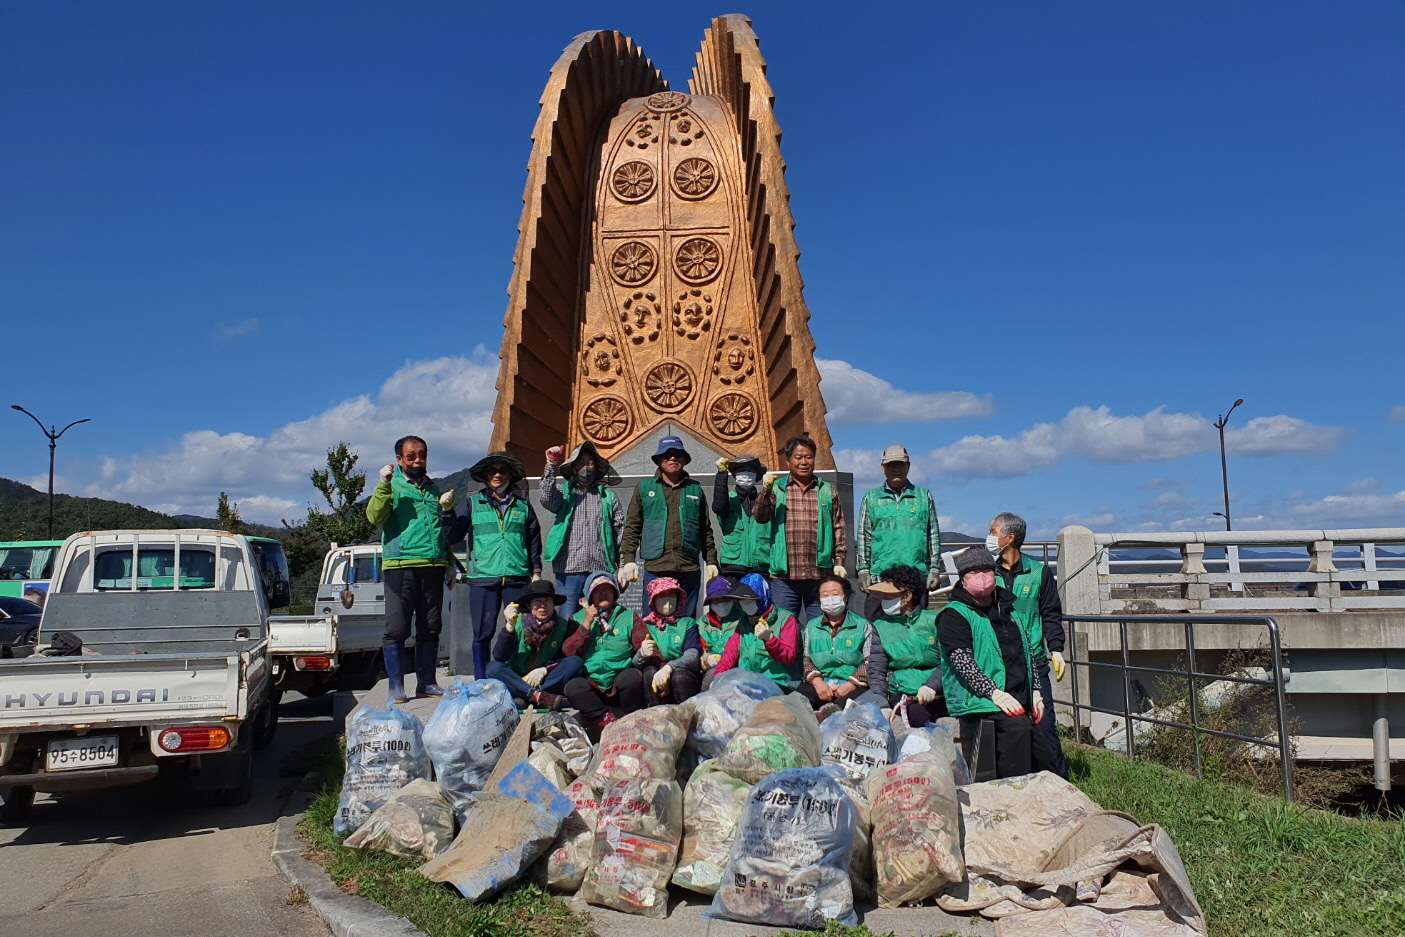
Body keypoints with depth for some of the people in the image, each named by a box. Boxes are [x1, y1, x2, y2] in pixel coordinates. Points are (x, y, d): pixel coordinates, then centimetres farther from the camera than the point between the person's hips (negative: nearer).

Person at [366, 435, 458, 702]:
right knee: (397, 629, -5)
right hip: (400, 564, -5)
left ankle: (427, 682, 15)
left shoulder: (433, 489, 21)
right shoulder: (392, 486, 6)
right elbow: (375, 517, -12)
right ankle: (396, 686, 1)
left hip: (433, 565, 5)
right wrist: (384, 485, -20)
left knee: (430, 628, 8)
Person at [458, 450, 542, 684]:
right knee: (483, 632, 0)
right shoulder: (473, 503, 12)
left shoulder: (522, 507, 15)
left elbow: (534, 540, 16)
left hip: (517, 578, 1)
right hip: (483, 577, -1)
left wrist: (536, 572, 10)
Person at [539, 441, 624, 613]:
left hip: (601, 569, 1)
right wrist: (551, 466, -16)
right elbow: (546, 499, -10)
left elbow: (621, 531, 10)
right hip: (568, 569, -1)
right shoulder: (563, 492, 13)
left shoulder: (608, 496, 15)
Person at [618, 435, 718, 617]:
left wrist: (711, 561, 10)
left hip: (689, 570, 2)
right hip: (655, 569, -2)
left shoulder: (695, 489, 14)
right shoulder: (645, 487, 9)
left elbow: (706, 530, 16)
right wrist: (629, 559, -3)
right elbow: (632, 527, 7)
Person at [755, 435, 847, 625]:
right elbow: (760, 517, -5)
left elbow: (838, 530, 11)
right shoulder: (777, 488, 8)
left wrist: (839, 562, 3)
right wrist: (766, 491, -19)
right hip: (784, 577, -1)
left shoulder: (827, 491, 10)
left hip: (820, 576, 1)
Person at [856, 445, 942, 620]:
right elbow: (863, 537, 9)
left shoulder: (924, 496, 12)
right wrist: (863, 570, 1)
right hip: (879, 576, -1)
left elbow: (934, 535, 12)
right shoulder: (870, 499, 11)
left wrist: (935, 569, 6)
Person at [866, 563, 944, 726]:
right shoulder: (880, 626, 12)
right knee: (916, 712, -32)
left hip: (936, 694, 0)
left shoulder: (934, 620, 7)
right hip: (900, 693, 0)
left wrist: (931, 686, -19)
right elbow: (876, 671, 7)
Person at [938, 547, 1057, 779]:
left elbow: (1027, 652, 25)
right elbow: (962, 662, -16)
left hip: (1018, 702, 8)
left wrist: (1035, 691, 15)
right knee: (1017, 725, -34)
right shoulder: (954, 615, -4)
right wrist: (995, 693, -26)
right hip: (977, 702, -8)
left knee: (1045, 766, 4)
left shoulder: (1007, 608, 20)